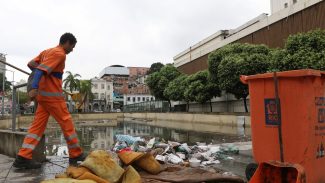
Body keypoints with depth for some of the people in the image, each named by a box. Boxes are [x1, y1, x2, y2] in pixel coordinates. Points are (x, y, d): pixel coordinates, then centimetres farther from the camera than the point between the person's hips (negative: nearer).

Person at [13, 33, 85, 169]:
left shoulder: (47, 51, 17)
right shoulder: (60, 53, -11)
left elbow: (31, 64, 17)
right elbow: (41, 70, -21)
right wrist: (34, 88, -28)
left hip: (43, 94, 9)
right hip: (52, 95, -9)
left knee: (38, 125, 6)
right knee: (67, 124, 0)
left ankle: (23, 157, 2)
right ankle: (76, 154, 9)